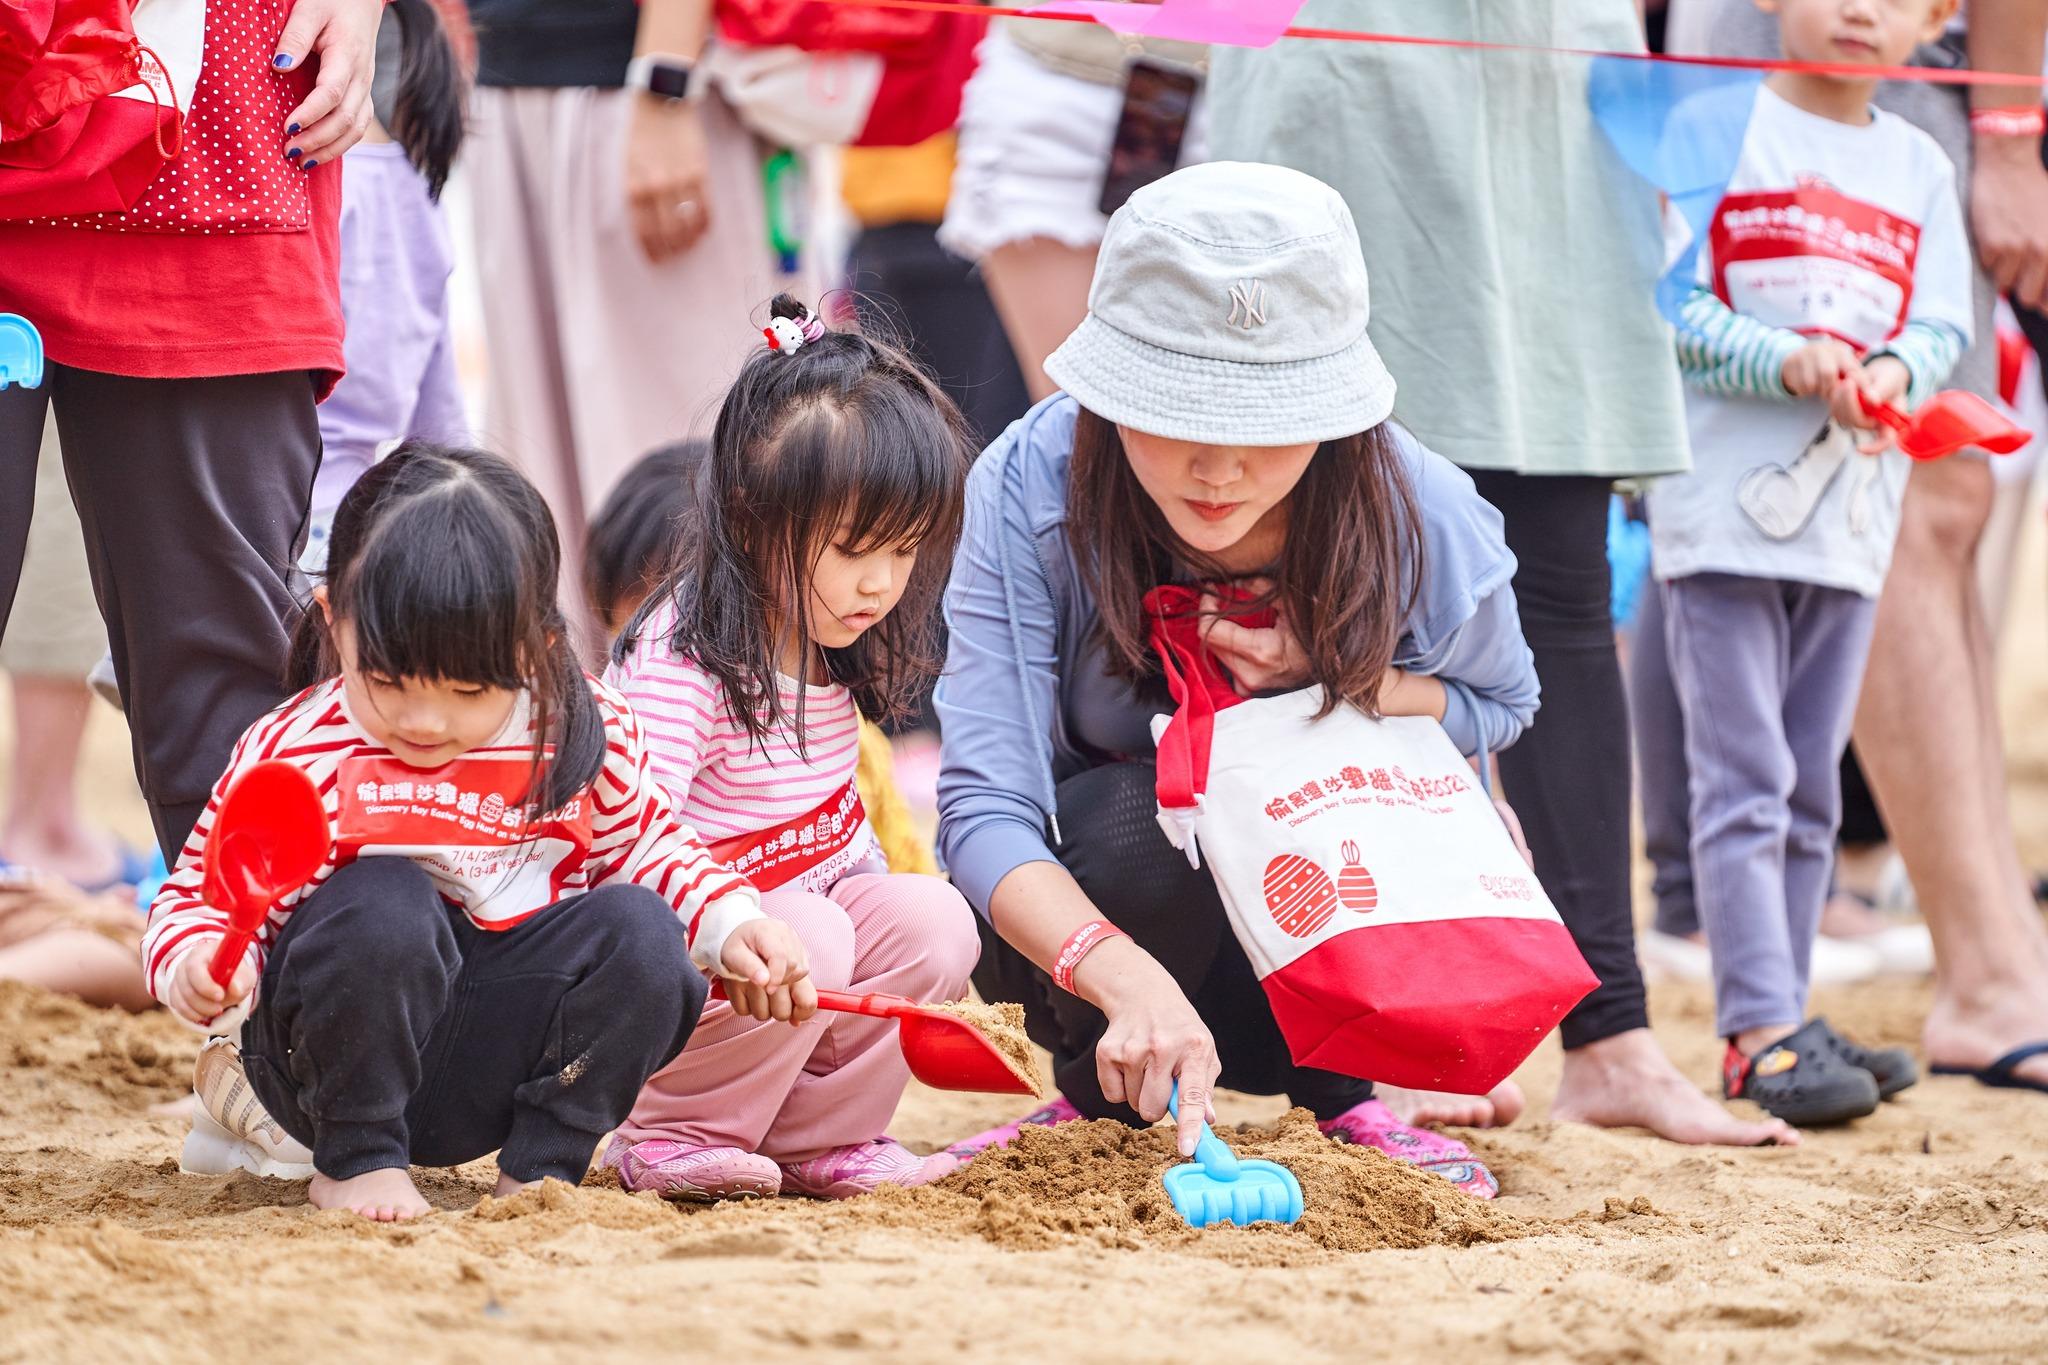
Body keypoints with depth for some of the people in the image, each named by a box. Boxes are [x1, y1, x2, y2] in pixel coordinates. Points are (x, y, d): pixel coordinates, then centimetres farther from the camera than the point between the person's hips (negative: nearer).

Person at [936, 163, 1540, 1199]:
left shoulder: (1422, 517, -23)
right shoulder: (1030, 488, -28)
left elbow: (1501, 702, 1)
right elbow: (983, 807, -32)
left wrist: (1334, 679, -23)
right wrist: (1131, 981, -52)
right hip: (1079, 907, -2)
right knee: (1143, 817, -34)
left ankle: (1340, 1092, 1)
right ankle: (1105, 1100, -3)